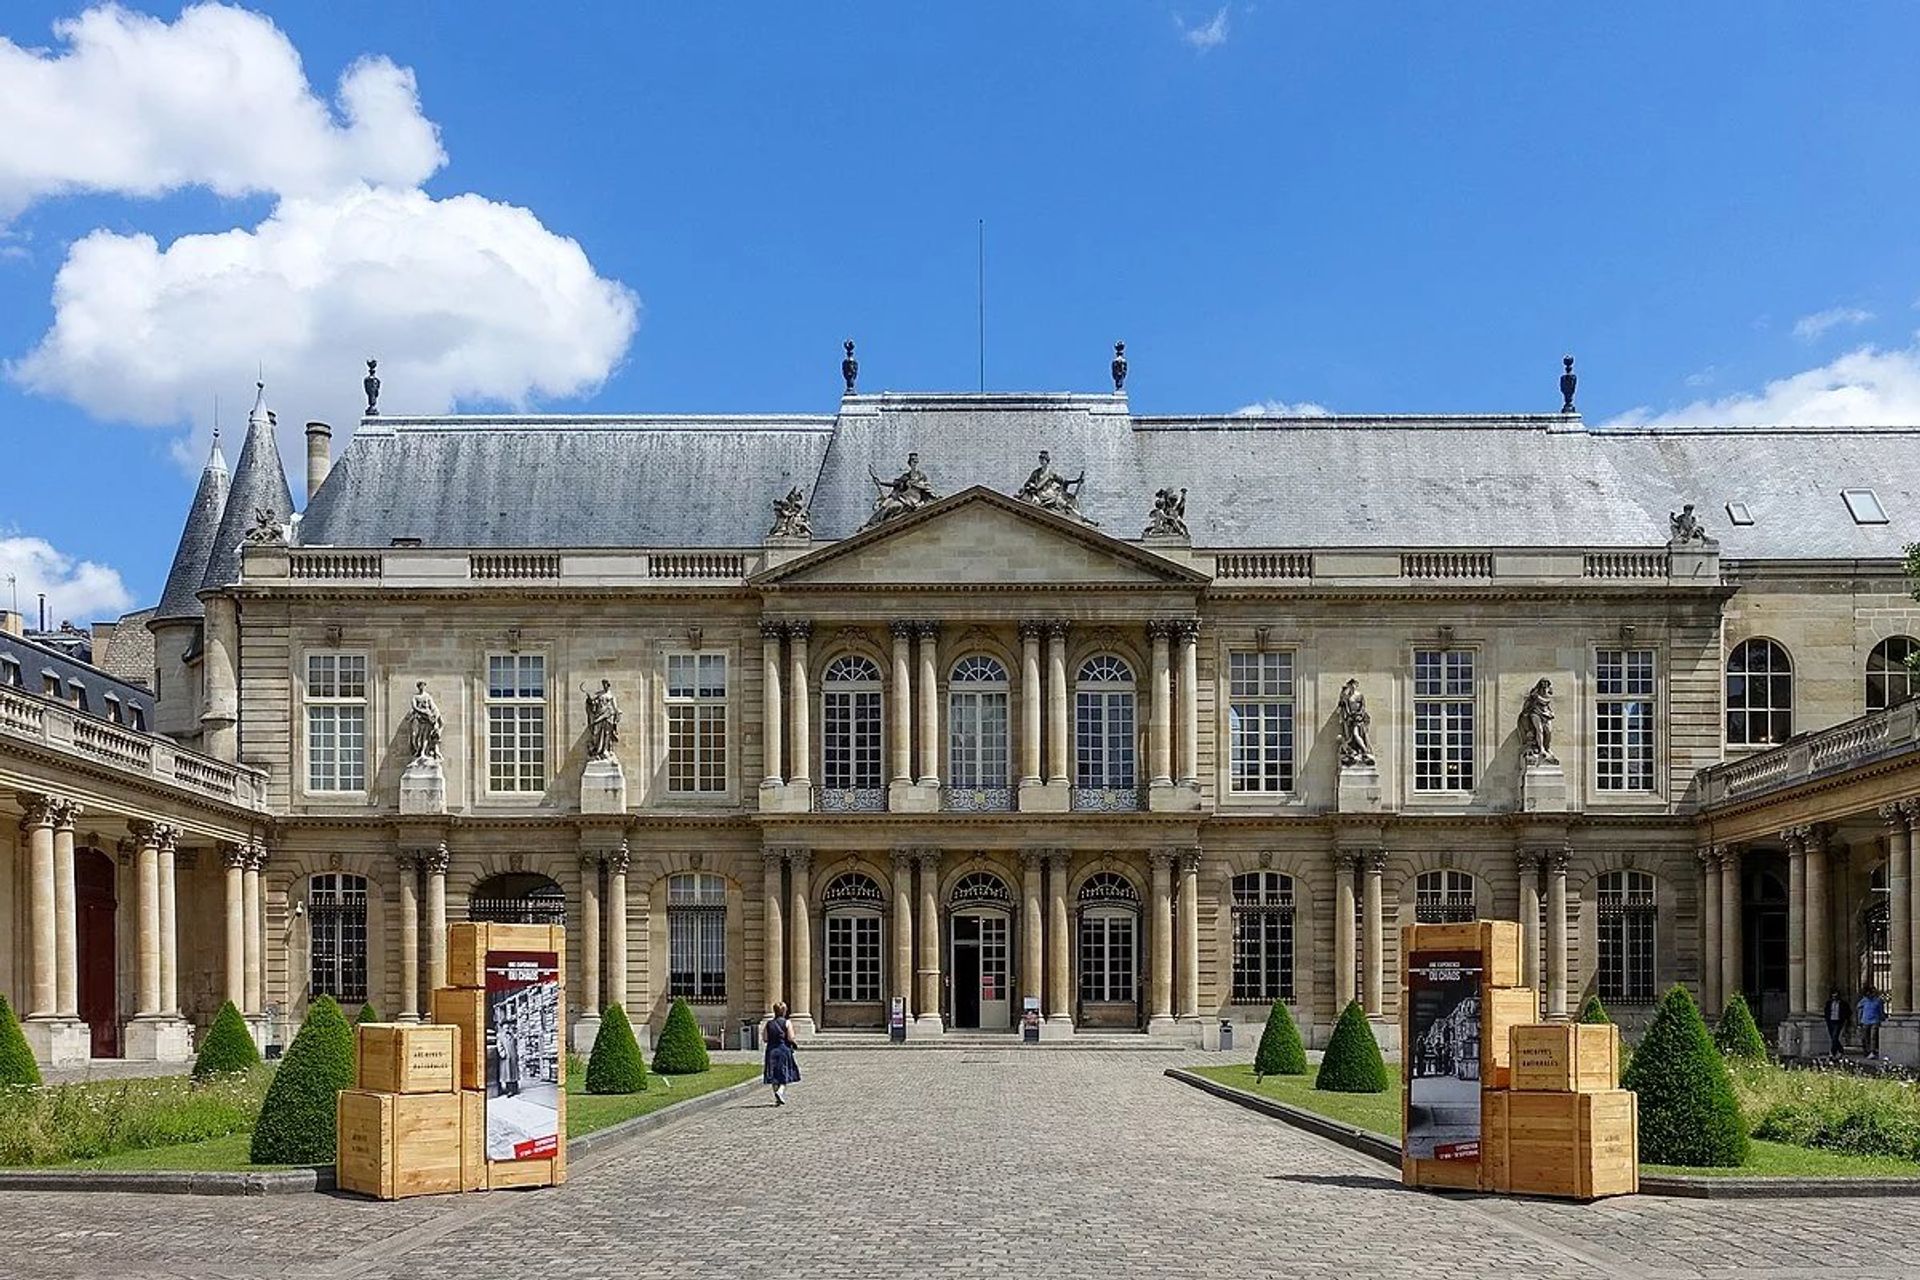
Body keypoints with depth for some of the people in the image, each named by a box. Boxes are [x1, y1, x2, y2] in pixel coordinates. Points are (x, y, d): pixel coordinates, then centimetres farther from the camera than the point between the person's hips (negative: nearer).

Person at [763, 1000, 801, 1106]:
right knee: (785, 1076, 4)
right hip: (784, 1050, -3)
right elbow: (791, 1038, -13)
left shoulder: (769, 1023, 2)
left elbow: (765, 1039, 0)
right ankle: (780, 1091, -22)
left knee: (774, 1077, 11)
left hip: (771, 1050, 3)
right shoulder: (787, 1023, -8)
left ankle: (777, 1099, 12)